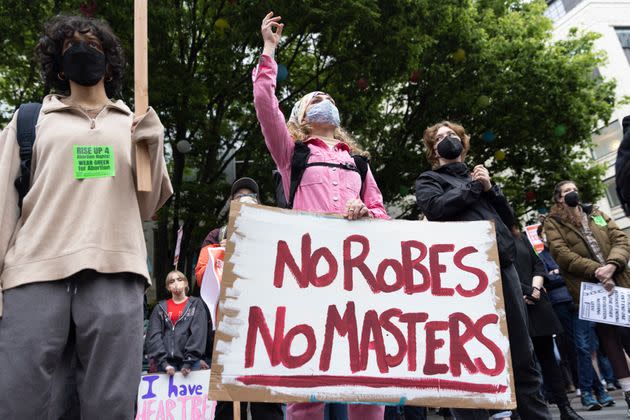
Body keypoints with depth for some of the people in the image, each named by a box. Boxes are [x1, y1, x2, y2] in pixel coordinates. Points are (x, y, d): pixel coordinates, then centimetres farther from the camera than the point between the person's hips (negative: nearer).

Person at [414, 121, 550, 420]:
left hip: (503, 264, 5)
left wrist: (490, 188, 6)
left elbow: (508, 218, 21)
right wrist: (473, 185, 3)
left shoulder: (479, 176, 29)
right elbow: (436, 208, -7)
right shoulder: (428, 179, 16)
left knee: (522, 352, 7)